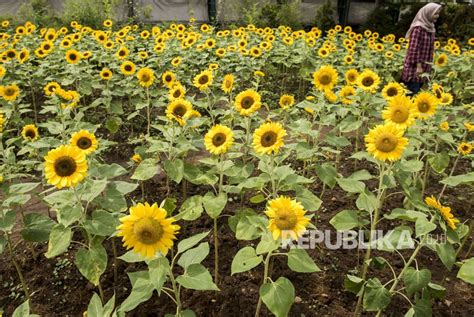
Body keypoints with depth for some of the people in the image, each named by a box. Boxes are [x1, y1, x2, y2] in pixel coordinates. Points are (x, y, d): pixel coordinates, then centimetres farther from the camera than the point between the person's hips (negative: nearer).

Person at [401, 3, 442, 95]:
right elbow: (414, 48, -18)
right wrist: (418, 65, -19)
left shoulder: (430, 28, 12)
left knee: (418, 91, 10)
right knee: (413, 92, -8)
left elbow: (430, 48, 18)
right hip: (414, 67, -8)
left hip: (424, 66, 8)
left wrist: (429, 65, 17)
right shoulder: (418, 28, -14)